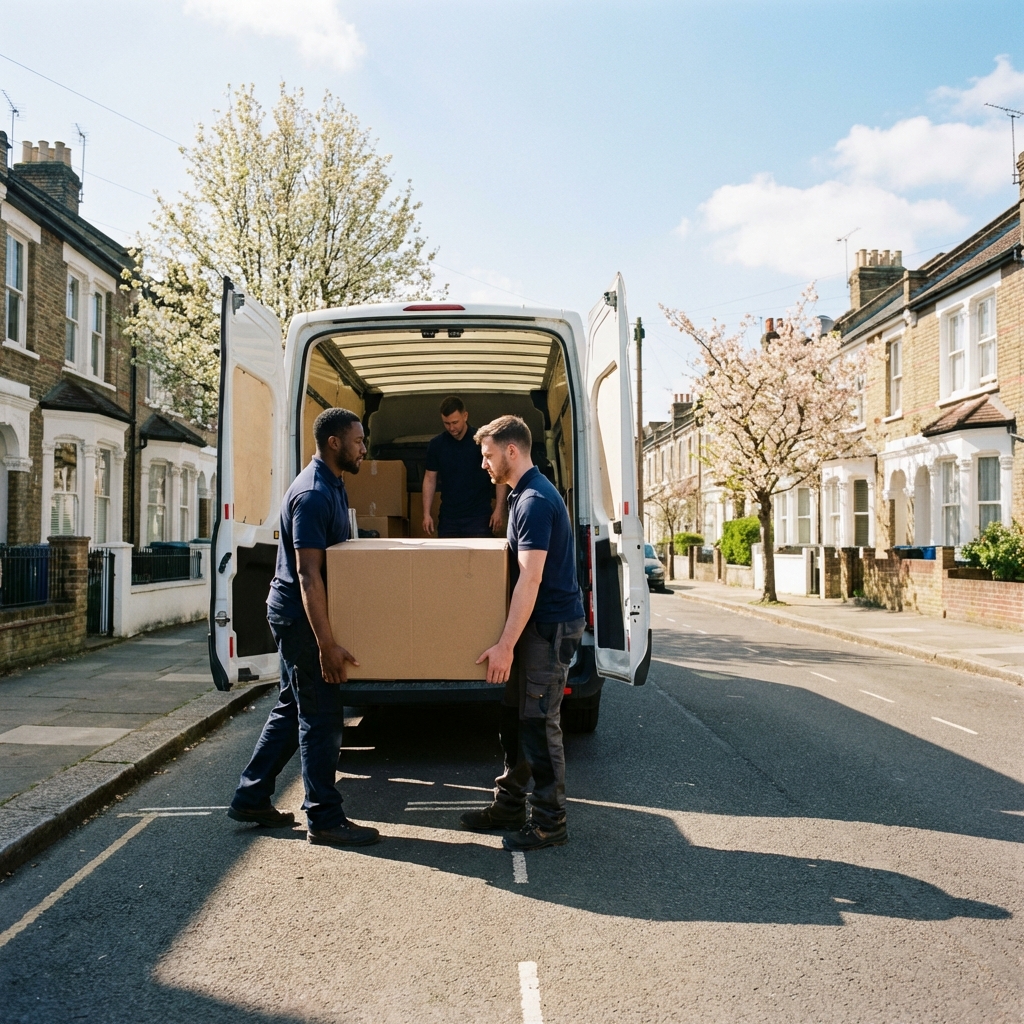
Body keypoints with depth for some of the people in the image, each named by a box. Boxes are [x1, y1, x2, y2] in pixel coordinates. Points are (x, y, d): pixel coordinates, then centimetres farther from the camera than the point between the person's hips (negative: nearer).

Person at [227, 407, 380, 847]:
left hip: (295, 613, 10)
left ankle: (251, 799, 28)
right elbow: (308, 574, -26)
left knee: (293, 708, 17)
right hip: (300, 614, -10)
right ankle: (325, 820, 8)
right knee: (321, 715, -3)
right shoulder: (313, 494, -21)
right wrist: (327, 644, -29)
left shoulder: (331, 486, 11)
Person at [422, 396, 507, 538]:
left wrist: (498, 510, -8)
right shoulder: (436, 444, 3)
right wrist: (426, 514, 2)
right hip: (448, 518, 3)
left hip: (479, 516, -2)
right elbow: (430, 479, 9)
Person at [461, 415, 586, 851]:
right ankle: (509, 803, 26)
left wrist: (506, 645, -27)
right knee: (513, 715, 15)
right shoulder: (525, 493, 13)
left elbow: (531, 579, -26)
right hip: (538, 623, 10)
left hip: (551, 626, -10)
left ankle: (549, 822, 8)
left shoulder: (535, 500, -20)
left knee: (538, 721, -3)